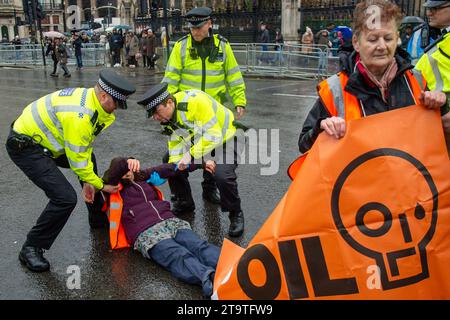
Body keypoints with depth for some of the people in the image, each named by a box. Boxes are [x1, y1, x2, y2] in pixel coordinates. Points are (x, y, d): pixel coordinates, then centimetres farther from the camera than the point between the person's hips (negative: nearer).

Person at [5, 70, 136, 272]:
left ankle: (98, 218, 38)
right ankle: (31, 249, 0)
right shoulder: (78, 115, -32)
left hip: (40, 137, 11)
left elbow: (84, 147, 3)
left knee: (90, 159, 23)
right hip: (24, 147, -11)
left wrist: (88, 181, 0)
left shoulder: (88, 97, -3)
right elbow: (77, 160, -23)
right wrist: (101, 185, -9)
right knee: (65, 198, -20)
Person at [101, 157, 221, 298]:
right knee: (180, 257, -33)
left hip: (171, 222, 5)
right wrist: (125, 162, -25)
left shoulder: (143, 176, 29)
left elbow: (171, 168, 33)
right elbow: (107, 179, -8)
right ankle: (210, 279, -59)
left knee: (201, 246, -25)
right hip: (146, 233, -5)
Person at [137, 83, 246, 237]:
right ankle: (185, 203, 21)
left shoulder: (195, 101, -34)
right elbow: (176, 142, -5)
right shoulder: (167, 115, -8)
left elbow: (214, 135, -37)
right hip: (198, 140, 8)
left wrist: (191, 154, -40)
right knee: (169, 160, 1)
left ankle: (236, 215, -3)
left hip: (225, 137, -8)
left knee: (222, 175, -30)